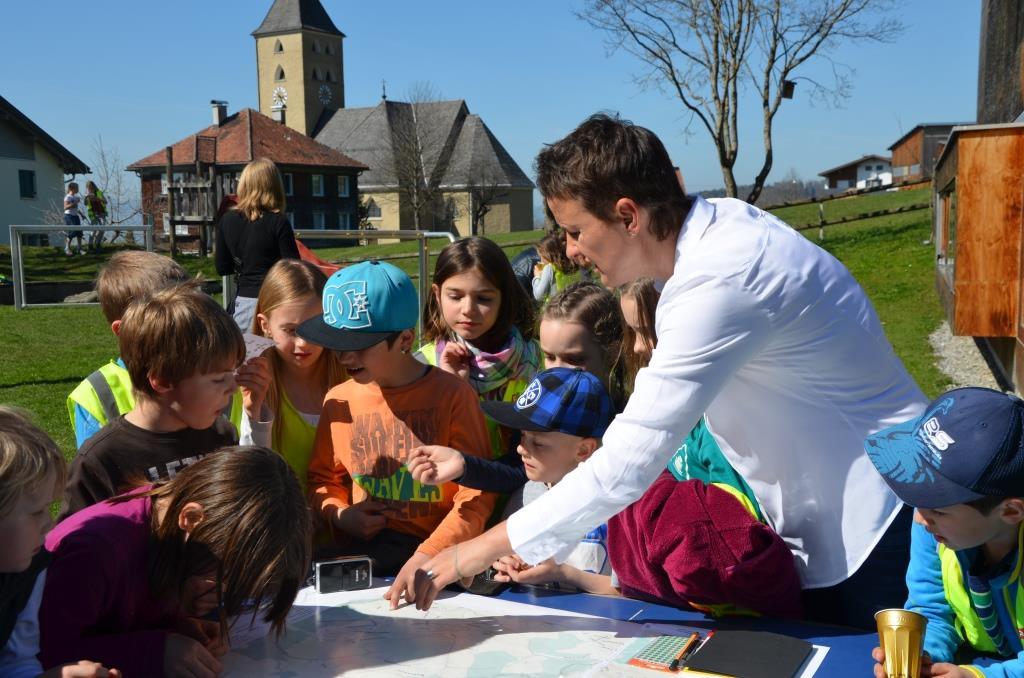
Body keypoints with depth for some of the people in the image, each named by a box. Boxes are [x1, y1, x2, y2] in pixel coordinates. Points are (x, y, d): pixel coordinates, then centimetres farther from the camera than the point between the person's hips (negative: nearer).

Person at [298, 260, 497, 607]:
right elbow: (322, 477, 22)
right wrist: (339, 513, 0)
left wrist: (426, 556, -21)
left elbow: (476, 494, -8)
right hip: (361, 551, 4)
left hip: (438, 554, -4)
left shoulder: (452, 395, -6)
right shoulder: (338, 400, 7)